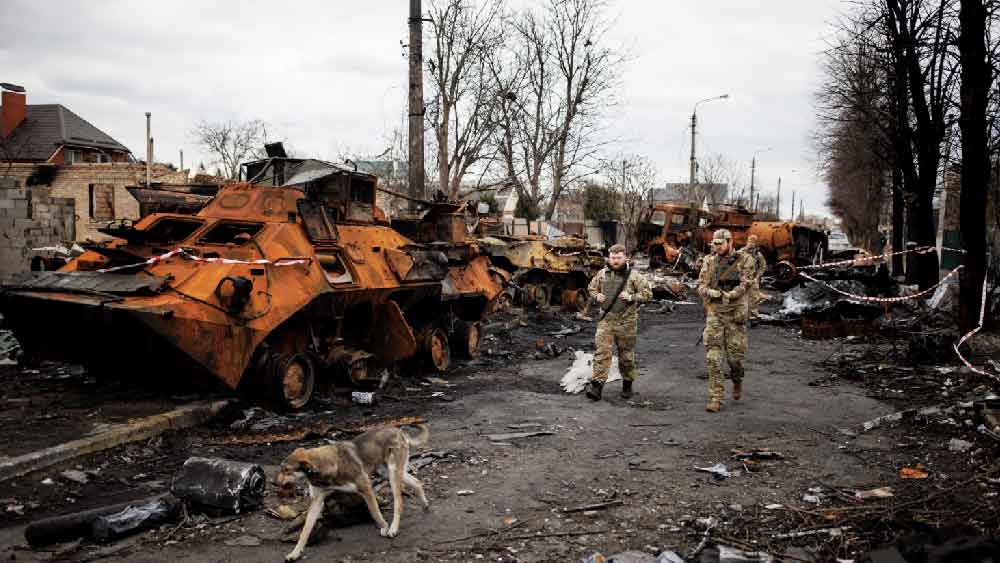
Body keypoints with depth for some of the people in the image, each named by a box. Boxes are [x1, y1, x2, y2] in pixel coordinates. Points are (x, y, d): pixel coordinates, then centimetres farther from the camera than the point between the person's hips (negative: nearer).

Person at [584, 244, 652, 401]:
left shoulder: (633, 276, -2)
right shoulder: (602, 274, 8)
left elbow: (648, 292, -3)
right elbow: (591, 288, 22)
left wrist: (631, 297, -16)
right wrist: (597, 296, 1)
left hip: (626, 321, -2)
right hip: (606, 320, 2)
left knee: (626, 355, 9)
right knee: (602, 353, -7)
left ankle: (627, 386, 26)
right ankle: (596, 386, -10)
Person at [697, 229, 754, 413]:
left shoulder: (744, 260, 0)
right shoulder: (709, 261, 8)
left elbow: (745, 284, -10)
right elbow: (701, 285, 4)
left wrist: (728, 295, -23)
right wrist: (711, 292, -18)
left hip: (735, 313, -2)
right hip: (714, 312, 2)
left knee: (735, 354, 4)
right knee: (713, 356, -5)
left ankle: (737, 381, 37)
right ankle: (716, 398, -1)